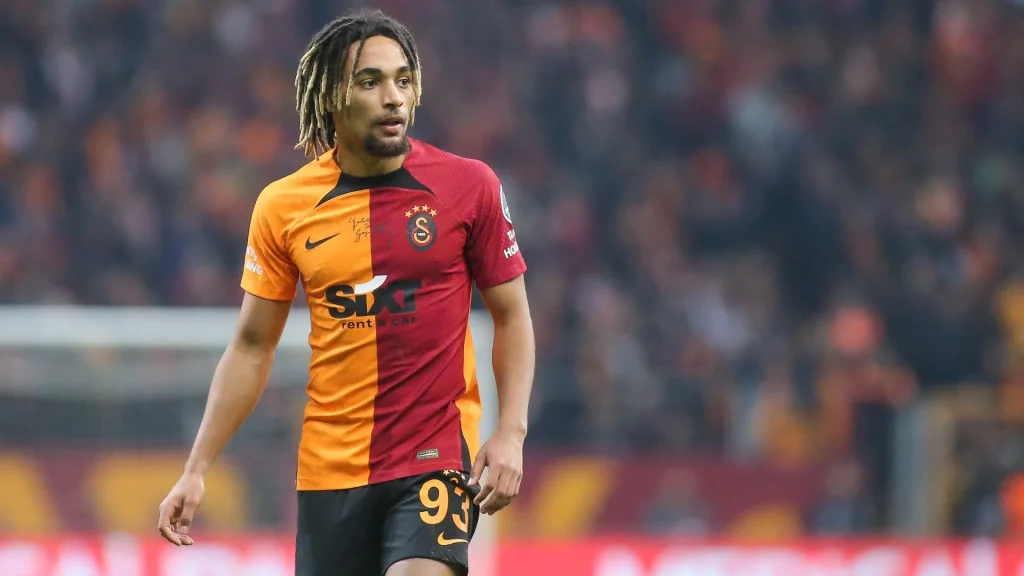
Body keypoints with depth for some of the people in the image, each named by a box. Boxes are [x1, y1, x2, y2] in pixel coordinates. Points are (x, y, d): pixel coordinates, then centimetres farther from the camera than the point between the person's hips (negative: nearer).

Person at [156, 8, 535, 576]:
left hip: (438, 458, -2)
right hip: (330, 468, 2)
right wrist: (195, 471, 5)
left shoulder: (469, 185, -3)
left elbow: (511, 316, 6)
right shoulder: (282, 206, 1)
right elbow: (252, 348, 9)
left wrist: (510, 432, -7)